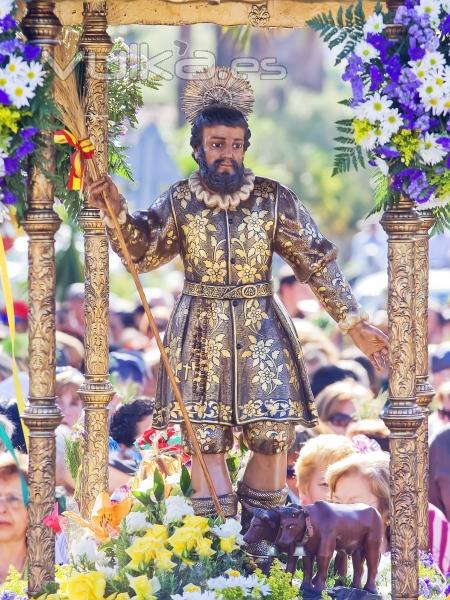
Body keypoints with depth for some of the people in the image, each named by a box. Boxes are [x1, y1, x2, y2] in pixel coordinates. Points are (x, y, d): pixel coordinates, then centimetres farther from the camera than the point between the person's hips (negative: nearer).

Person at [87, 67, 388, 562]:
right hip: (200, 331, 0)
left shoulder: (273, 199, 0)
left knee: (272, 435, -6)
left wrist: (353, 322, -1)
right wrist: (115, 211, -19)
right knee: (205, 440, -4)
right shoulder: (180, 200, 3)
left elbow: (317, 262, 2)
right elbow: (142, 253, -3)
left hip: (260, 329, 0)